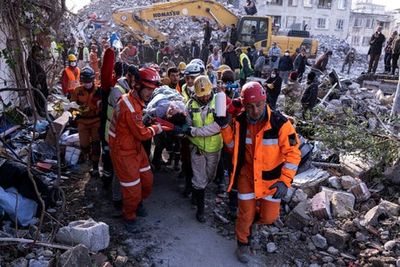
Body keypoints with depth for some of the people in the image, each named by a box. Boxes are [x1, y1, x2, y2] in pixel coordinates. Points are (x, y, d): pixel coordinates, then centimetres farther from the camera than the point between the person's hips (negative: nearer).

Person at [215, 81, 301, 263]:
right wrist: (225, 127, -13)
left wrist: (285, 181, -22)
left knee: (269, 217, 8)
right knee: (245, 213, 7)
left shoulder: (280, 123, -21)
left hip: (271, 176, -1)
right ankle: (243, 243, 35)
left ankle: (251, 217, 42)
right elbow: (233, 147, 2)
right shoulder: (239, 122, -10)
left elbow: (292, 153, -16)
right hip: (247, 174, 1)